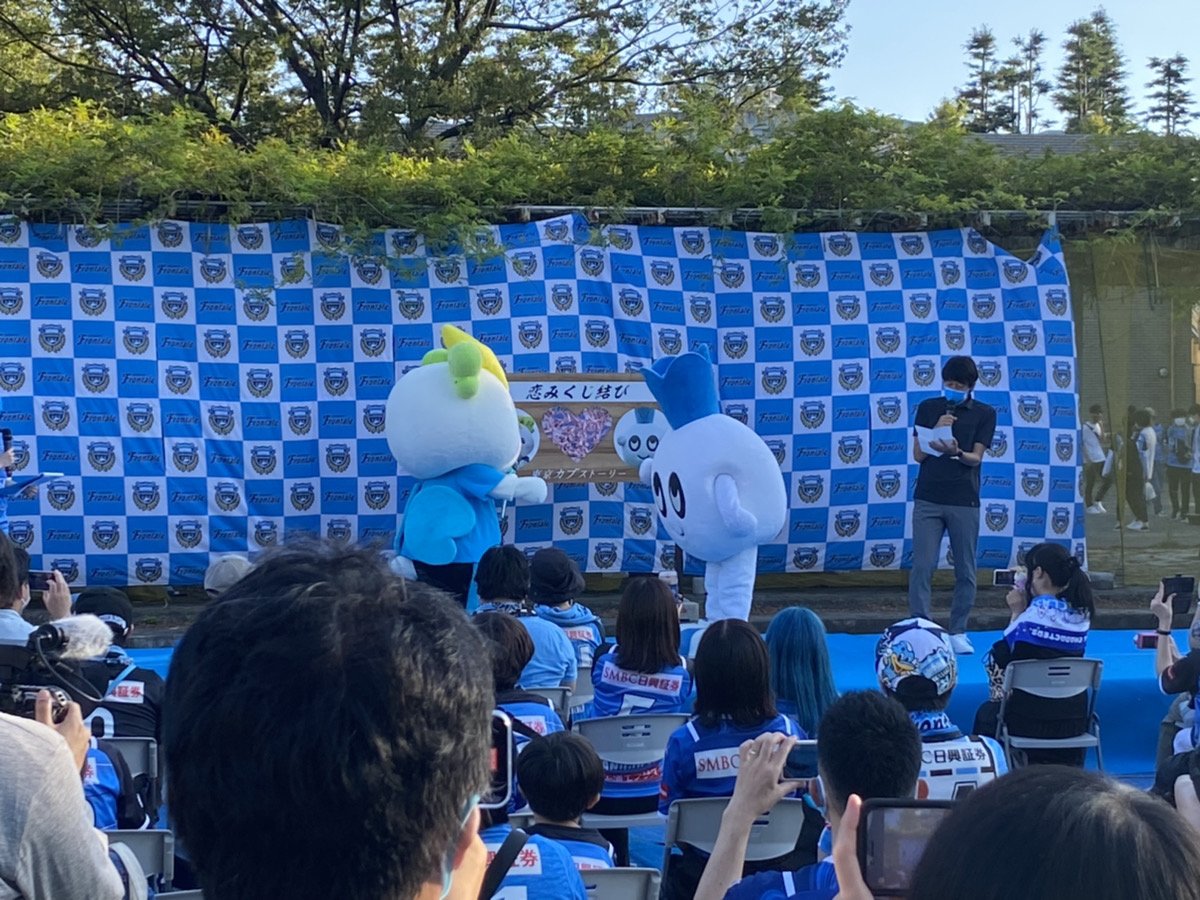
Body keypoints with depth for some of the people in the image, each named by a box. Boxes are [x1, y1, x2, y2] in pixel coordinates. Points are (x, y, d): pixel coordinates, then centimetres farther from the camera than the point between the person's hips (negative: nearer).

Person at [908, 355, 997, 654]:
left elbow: (976, 458, -4)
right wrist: (936, 430, -12)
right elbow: (918, 454, 4)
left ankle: (958, 633, 13)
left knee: (965, 571, 4)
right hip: (928, 499, 0)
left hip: (964, 501, 0)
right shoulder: (928, 408, 8)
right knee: (922, 566, -5)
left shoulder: (984, 414, 5)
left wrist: (956, 452, -25)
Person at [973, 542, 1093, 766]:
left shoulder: (1034, 614, -19)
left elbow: (1000, 657, -7)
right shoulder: (1080, 614, -1)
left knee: (987, 713, 28)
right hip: (1074, 721, 5)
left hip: (1030, 723, -5)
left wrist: (1016, 613, 0)